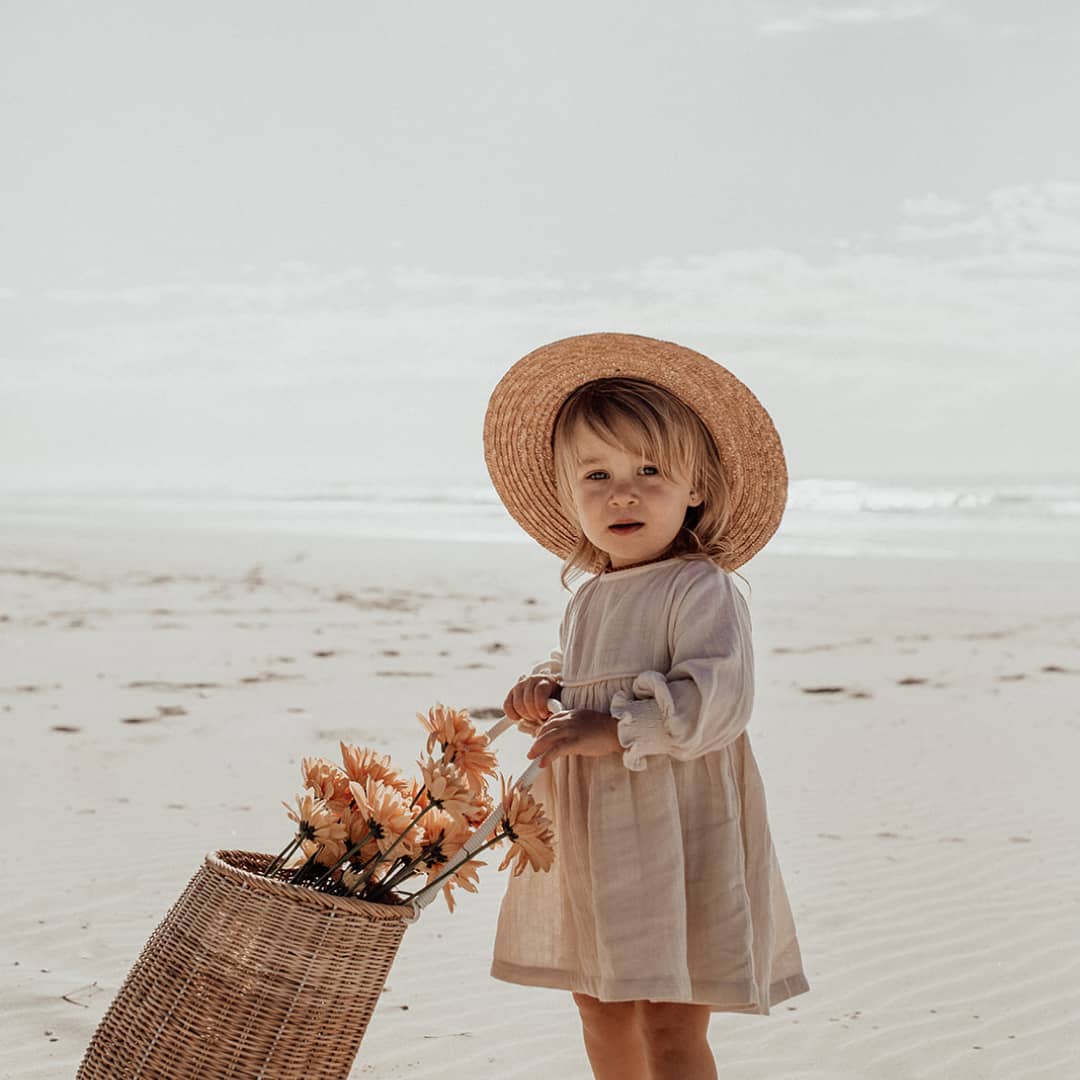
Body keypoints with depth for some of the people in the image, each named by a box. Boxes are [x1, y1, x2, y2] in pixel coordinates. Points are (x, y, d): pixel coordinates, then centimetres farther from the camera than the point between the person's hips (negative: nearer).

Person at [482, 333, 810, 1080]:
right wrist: (546, 690, 6)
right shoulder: (589, 600, 11)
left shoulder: (704, 591, -14)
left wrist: (616, 729, -26)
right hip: (591, 834, 9)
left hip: (676, 828, -8)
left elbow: (718, 699, -25)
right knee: (600, 1005, 18)